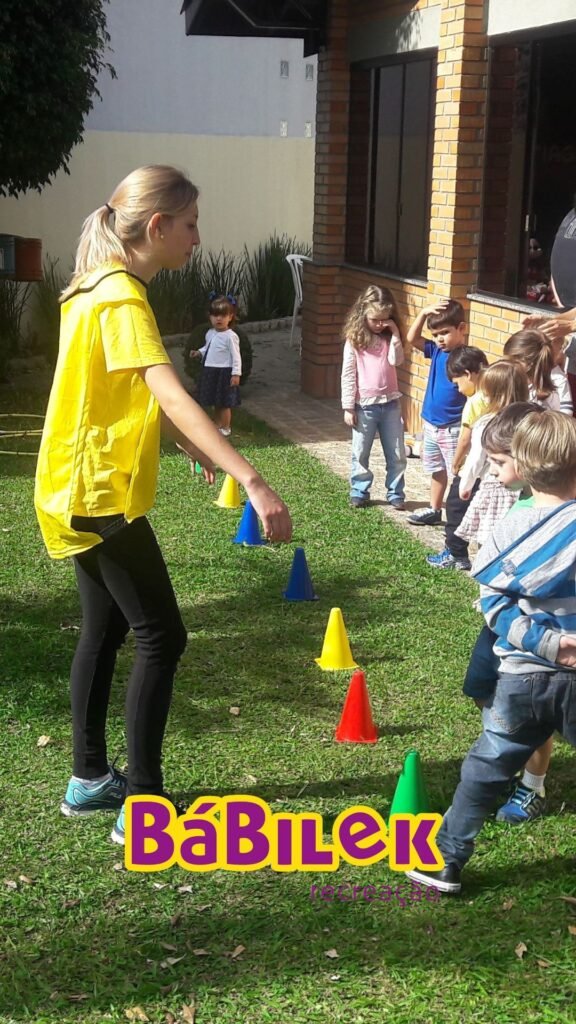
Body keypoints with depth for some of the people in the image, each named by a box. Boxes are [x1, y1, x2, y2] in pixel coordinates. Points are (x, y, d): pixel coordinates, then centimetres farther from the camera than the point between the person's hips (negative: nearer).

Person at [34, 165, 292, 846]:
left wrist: (196, 451, 31)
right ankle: (143, 807, 0)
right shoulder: (122, 300, -20)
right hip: (101, 493, -10)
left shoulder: (104, 289, 11)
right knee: (162, 637, -5)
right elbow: (172, 398, -34)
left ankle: (90, 779, 27)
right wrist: (252, 480, -41)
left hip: (84, 491, 10)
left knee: (105, 631, 17)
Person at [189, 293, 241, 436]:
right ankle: (217, 426, 30)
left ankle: (225, 429, 15)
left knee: (224, 403, 3)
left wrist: (236, 374, -19)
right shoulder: (210, 334, 7)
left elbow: (236, 356, -16)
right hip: (210, 371, 8)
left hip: (224, 372, -7)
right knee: (216, 403, 18)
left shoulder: (231, 336, -16)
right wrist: (199, 353, 5)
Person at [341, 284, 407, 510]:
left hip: (390, 403, 2)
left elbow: (396, 360, -15)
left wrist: (395, 335, -18)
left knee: (397, 454, 7)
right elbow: (348, 374, -6)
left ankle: (395, 493, 18)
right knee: (360, 454, 8)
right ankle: (359, 492, 21)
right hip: (364, 406, -2)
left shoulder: (389, 338, 2)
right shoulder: (354, 339, -6)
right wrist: (348, 407, -7)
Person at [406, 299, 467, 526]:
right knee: (437, 471, 22)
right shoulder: (437, 351, 2)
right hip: (431, 426, 7)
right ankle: (434, 511, 35)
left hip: (453, 430, -7)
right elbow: (412, 339, 5)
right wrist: (423, 313, -8)